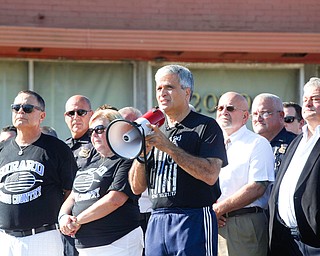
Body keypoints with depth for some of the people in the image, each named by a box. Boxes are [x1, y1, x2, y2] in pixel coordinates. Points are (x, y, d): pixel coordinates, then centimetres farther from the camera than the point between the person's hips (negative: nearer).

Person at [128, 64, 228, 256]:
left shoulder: (206, 126, 0)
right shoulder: (155, 130, 18)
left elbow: (210, 175, -16)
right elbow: (137, 188, 14)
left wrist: (168, 146, -16)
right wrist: (142, 152, -4)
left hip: (193, 220, -5)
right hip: (157, 221, 6)